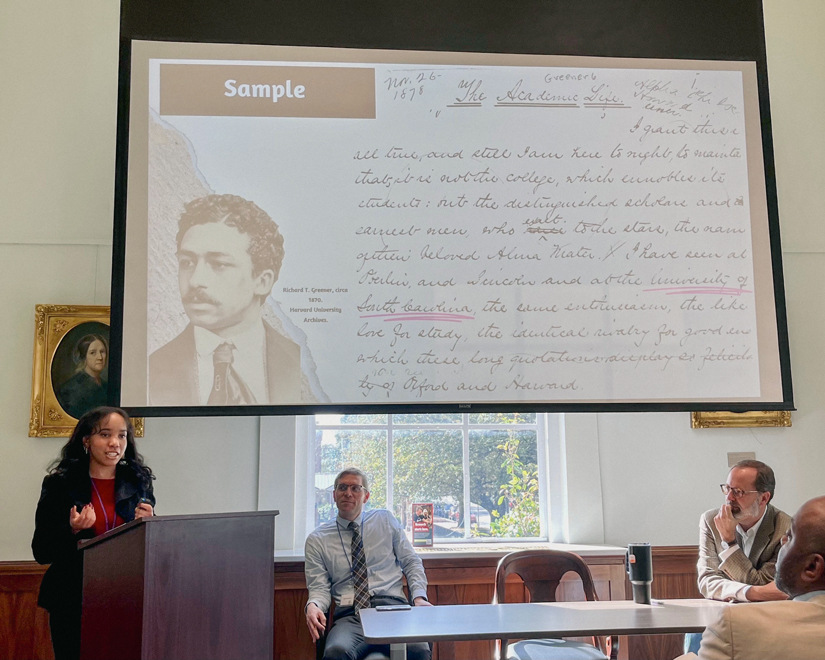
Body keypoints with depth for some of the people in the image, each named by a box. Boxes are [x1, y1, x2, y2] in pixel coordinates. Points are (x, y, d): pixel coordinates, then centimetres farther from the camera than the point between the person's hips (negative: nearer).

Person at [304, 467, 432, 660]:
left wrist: (419, 597, 1)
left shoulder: (385, 520, 17)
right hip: (349, 614, 0)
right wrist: (313, 606, -16)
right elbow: (319, 587, 7)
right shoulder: (317, 540, 13)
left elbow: (412, 562, 18)